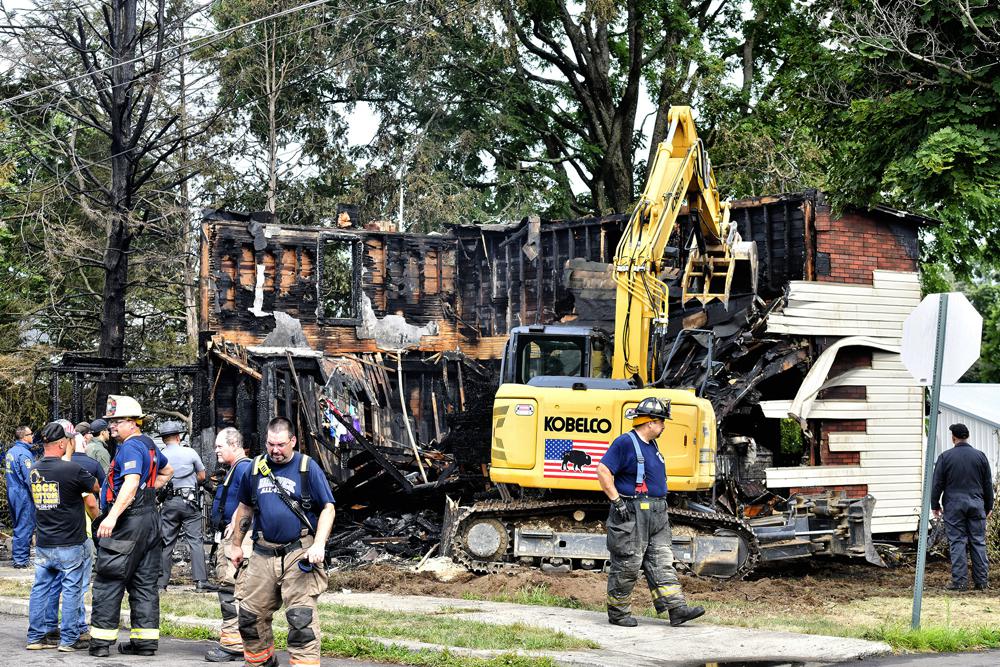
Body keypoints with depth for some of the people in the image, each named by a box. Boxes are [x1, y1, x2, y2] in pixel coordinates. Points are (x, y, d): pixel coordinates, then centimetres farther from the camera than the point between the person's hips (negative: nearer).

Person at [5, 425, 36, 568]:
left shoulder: (10, 452, 11)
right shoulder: (24, 453, -18)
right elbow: (30, 479, -20)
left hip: (12, 493, 9)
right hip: (24, 495, -9)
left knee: (18, 525, 18)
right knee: (25, 527, -4)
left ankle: (16, 555, 25)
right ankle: (20, 559, -2)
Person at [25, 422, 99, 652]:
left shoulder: (35, 471, 4)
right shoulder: (72, 469, -17)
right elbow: (96, 487, -3)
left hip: (43, 544, 6)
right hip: (70, 543, -6)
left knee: (42, 588, 11)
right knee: (71, 589, 3)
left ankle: (36, 636, 16)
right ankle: (69, 639, 6)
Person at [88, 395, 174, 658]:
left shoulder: (130, 447, -15)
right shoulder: (149, 444, 15)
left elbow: (131, 483, -29)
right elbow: (167, 471, 33)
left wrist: (112, 516, -36)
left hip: (128, 521, -9)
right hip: (150, 519, 9)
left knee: (108, 582, -3)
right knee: (145, 582, 10)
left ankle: (101, 640, -2)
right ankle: (146, 640, 11)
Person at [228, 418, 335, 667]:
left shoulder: (308, 467, -3)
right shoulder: (256, 467, 9)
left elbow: (328, 508, -3)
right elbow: (245, 507, 21)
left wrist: (318, 545, -14)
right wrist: (236, 544, 22)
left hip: (299, 553, -5)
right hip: (264, 553, 5)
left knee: (301, 616, -13)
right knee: (250, 614, 10)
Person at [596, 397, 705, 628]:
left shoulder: (651, 445, 17)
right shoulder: (625, 442, -12)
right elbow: (603, 471, -18)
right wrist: (617, 501, -19)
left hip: (656, 513, 9)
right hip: (632, 513, -9)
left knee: (662, 562, 4)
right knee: (627, 564, -2)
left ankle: (677, 609, 1)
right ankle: (618, 613, 7)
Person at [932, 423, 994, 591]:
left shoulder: (945, 457, -4)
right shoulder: (980, 456, 5)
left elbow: (937, 484, -2)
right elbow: (988, 484, 10)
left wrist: (935, 505, 9)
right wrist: (989, 506, 19)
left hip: (954, 505, -2)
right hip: (976, 504, 2)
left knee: (957, 543, 0)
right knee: (978, 542, 6)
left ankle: (960, 581, -3)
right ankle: (982, 581, 6)